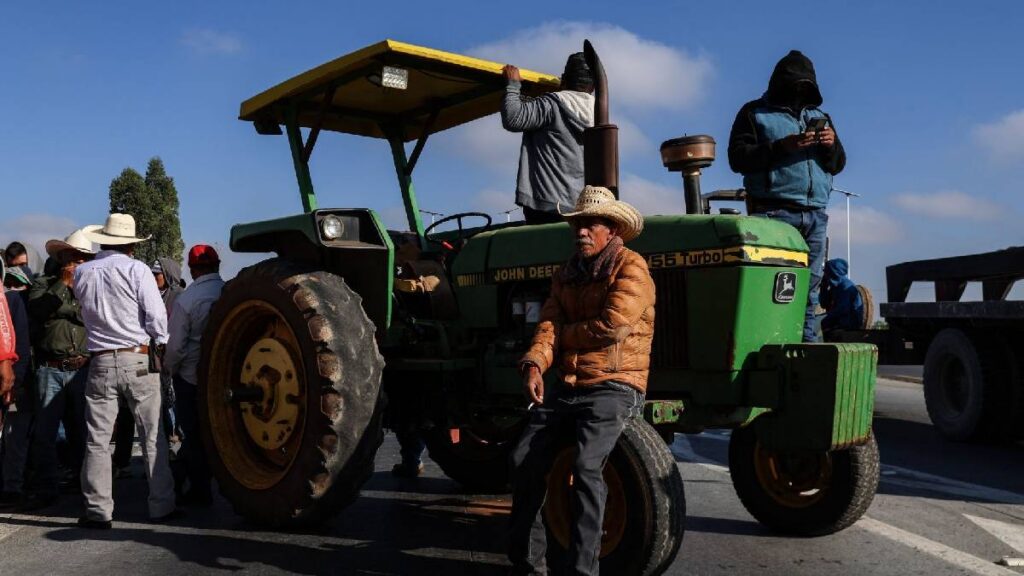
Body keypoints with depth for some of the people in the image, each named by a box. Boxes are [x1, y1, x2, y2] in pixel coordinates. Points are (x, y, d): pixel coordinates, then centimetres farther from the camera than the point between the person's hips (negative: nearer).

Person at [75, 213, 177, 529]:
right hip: (137, 361, -2)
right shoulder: (136, 269, -7)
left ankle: (98, 510, 10)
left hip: (100, 363, 3)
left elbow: (86, 309, 11)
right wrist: (160, 343, 8)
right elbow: (157, 316, -9)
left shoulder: (82, 273, 3)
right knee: (152, 437, 6)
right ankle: (162, 506, 10)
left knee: (97, 440, 8)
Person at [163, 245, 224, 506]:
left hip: (191, 376, -3)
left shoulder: (185, 300, -17)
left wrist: (168, 367, 5)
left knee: (194, 434, 9)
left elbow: (176, 345, -14)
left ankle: (200, 490, 14)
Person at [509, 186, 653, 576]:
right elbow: (549, 324, 6)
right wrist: (535, 363, -14)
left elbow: (612, 325, -18)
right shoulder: (568, 275, 17)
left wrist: (564, 334, -3)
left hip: (613, 386, -7)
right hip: (567, 385, 7)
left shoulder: (631, 268, -6)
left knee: (586, 466, -26)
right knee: (524, 460, -6)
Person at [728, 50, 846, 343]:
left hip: (815, 214, 5)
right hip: (773, 211, -5)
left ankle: (808, 340, 10)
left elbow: (838, 165, 21)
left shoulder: (819, 117, 25)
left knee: (810, 286, 5)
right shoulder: (755, 113, 9)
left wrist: (831, 145, -2)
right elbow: (738, 157, -5)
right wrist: (781, 147, -15)